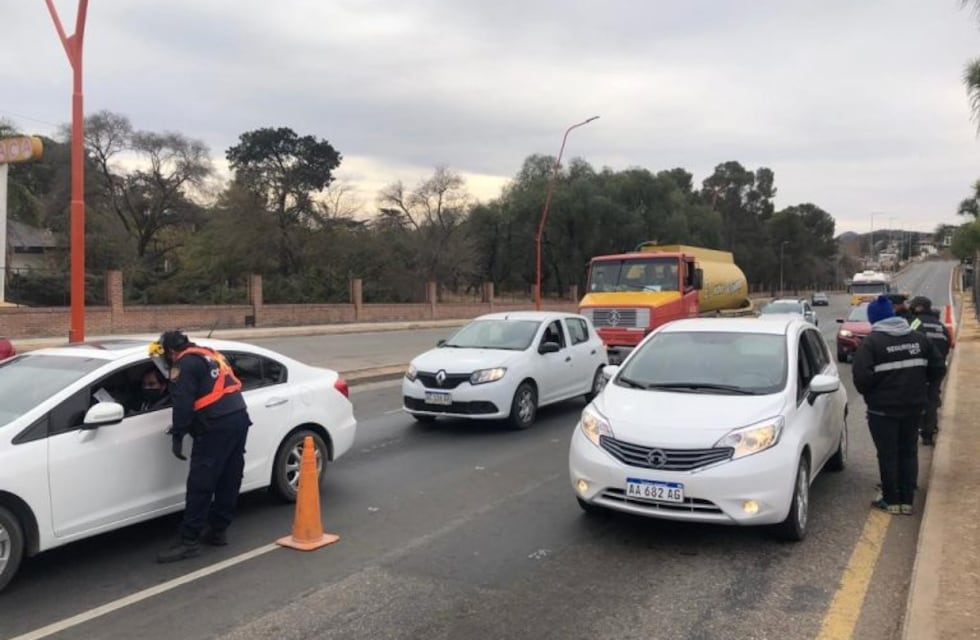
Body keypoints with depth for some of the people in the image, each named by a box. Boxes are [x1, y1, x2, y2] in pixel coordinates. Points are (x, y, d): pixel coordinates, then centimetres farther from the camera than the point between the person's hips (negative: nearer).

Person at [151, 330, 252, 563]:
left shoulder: (185, 364, -3)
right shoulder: (210, 355, 24)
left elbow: (183, 403, -11)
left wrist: (177, 436, -7)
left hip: (217, 425, -9)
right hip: (239, 417, 9)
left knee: (200, 484, -6)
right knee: (228, 480, 13)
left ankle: (188, 540, -3)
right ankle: (218, 530, 23)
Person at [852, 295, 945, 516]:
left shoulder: (871, 342, -14)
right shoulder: (918, 338, 5)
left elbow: (862, 376, -22)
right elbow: (938, 368, 7)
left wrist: (867, 392, -3)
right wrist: (921, 388, 17)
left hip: (883, 408, -5)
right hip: (913, 407, 5)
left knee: (888, 454, 4)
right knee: (908, 452, 14)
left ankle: (891, 500, 11)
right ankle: (907, 500, 17)